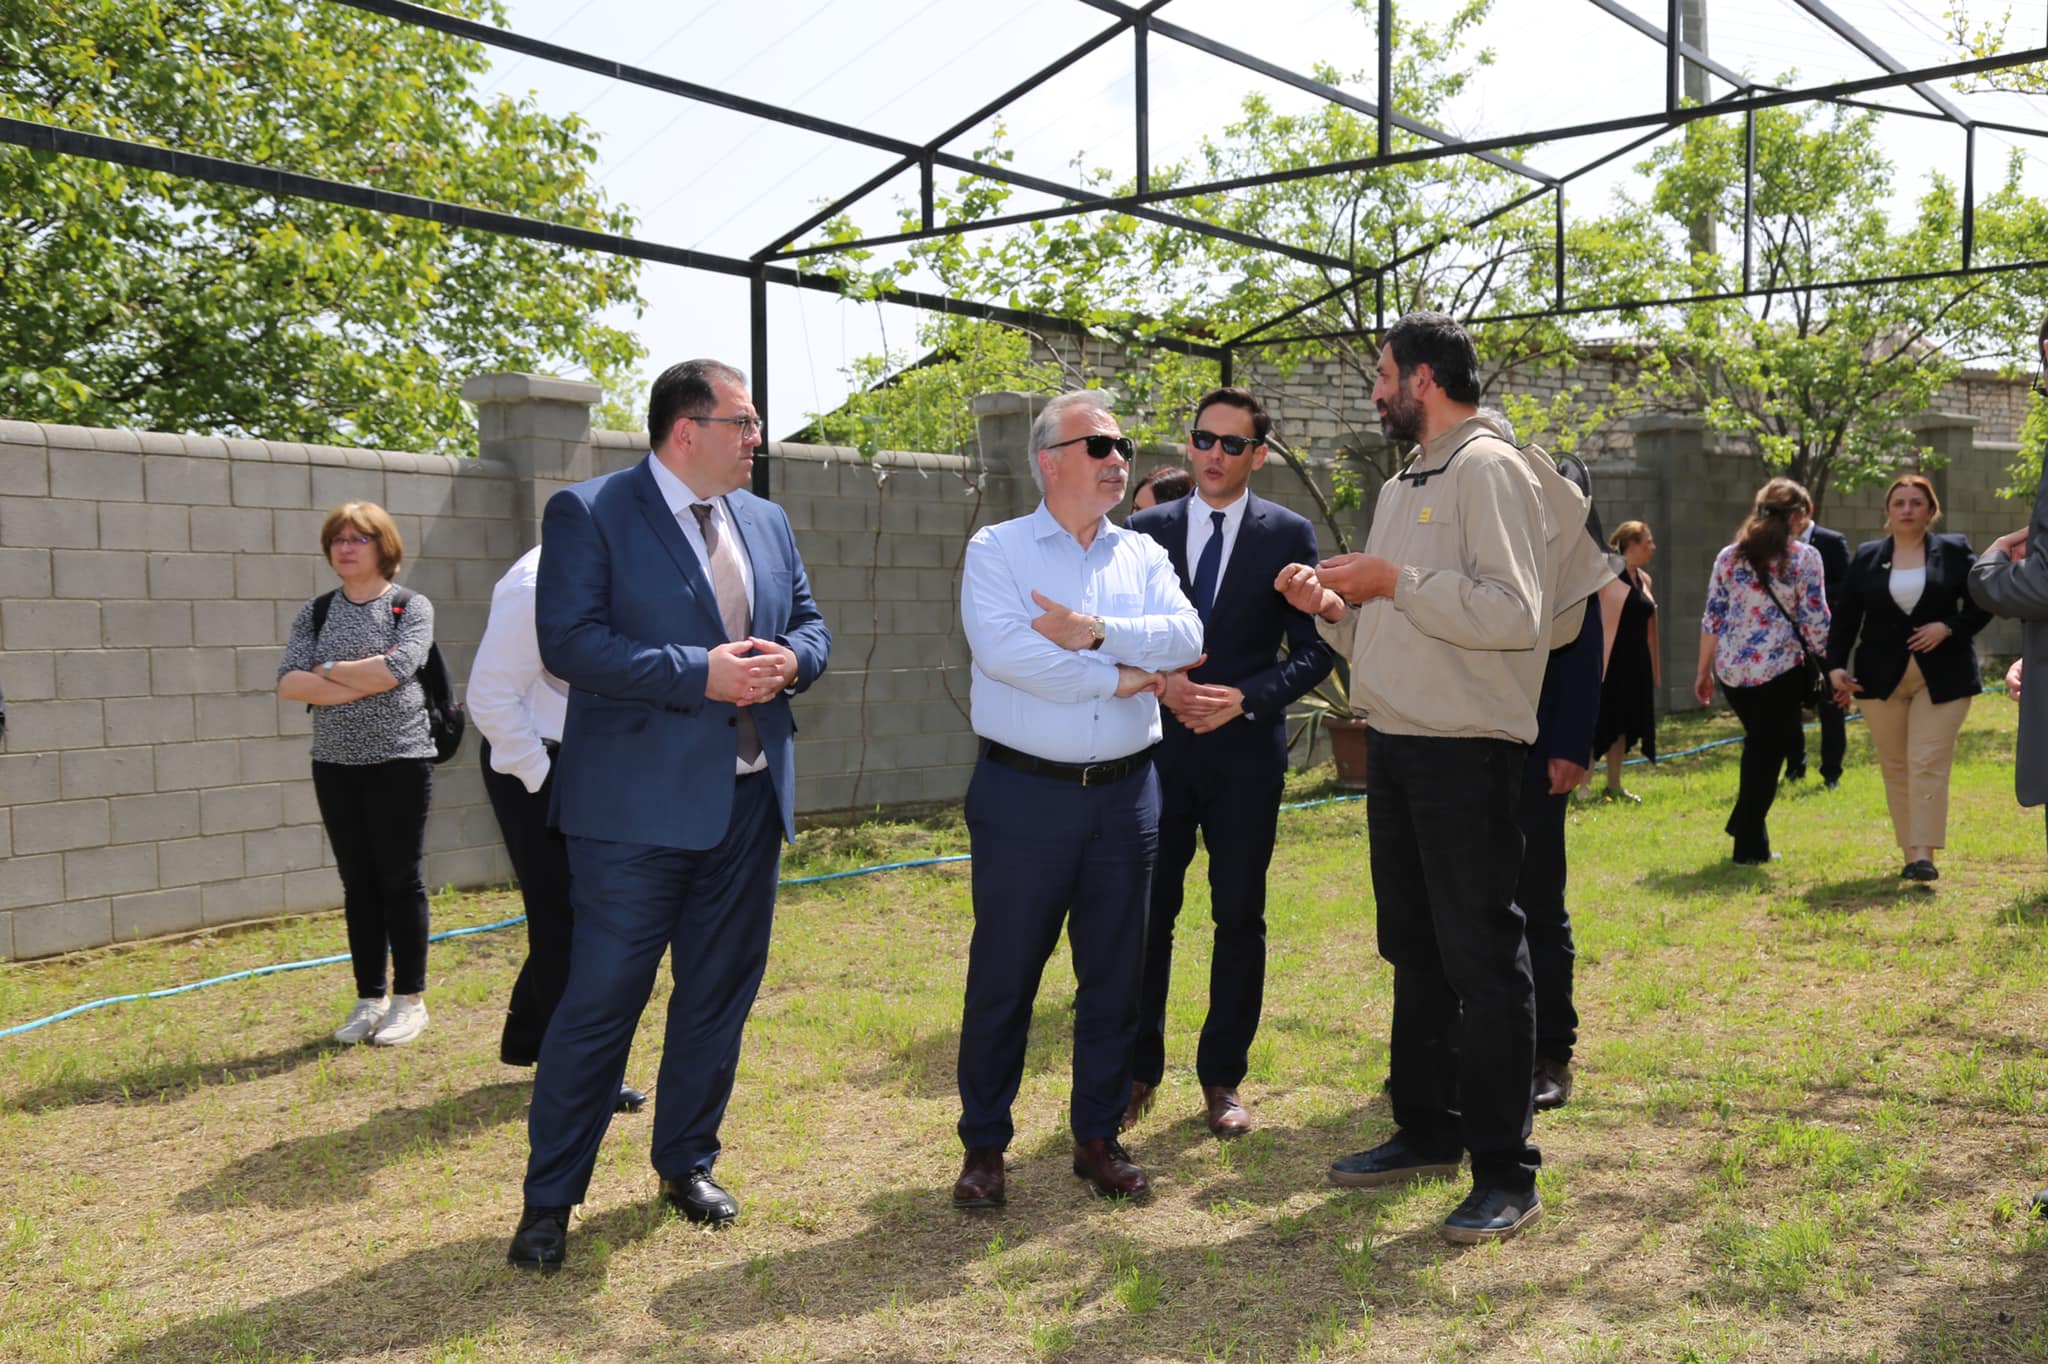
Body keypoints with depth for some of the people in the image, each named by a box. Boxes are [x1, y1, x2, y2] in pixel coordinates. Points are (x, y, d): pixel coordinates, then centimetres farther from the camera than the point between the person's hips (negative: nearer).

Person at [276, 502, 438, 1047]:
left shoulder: (412, 607, -2)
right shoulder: (315, 612, 8)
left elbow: (396, 668, -19)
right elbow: (288, 682, -5)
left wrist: (327, 670, -8)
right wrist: (366, 680, -14)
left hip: (399, 761, -4)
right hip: (336, 764, 4)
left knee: (400, 880, 1)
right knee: (358, 884, 9)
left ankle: (410, 1000, 10)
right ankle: (369, 999, 17)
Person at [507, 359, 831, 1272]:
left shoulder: (767, 522, 13)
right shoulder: (588, 513, -7)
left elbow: (809, 623, 17)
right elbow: (569, 642, -16)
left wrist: (790, 658, -7)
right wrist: (699, 674, -21)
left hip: (749, 798, 6)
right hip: (638, 807, -6)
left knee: (719, 994, 15)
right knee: (600, 1001, -2)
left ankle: (687, 1161, 33)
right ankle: (548, 1198, 14)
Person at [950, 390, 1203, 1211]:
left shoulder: (1144, 556, 10)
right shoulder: (997, 550, -2)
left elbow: (1185, 637, -6)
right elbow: (1002, 648, -19)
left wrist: (1093, 632, -19)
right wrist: (1120, 678, -13)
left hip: (1125, 795, 4)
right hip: (1025, 795, -4)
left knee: (1115, 976, 11)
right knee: (1002, 976, 4)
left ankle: (1098, 1136, 25)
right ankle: (983, 1144, 18)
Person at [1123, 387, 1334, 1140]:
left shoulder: (1288, 535, 1)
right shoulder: (1148, 529, 6)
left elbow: (1314, 650, 0)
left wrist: (1244, 698, -14)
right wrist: (1158, 683, -10)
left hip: (1246, 750, -1)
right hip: (1158, 746, 1)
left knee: (1239, 916, 7)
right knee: (1147, 911, 4)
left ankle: (1222, 1077, 19)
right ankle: (1138, 1070, 18)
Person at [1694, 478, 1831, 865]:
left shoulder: (1728, 556, 6)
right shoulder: (1805, 556, -4)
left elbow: (1712, 618, 7)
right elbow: (1815, 620, -7)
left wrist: (1704, 670, 13)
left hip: (1732, 669, 4)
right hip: (1780, 669, -4)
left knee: (1757, 743, 23)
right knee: (1768, 750, 5)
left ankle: (1745, 828, 23)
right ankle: (1750, 845, 8)